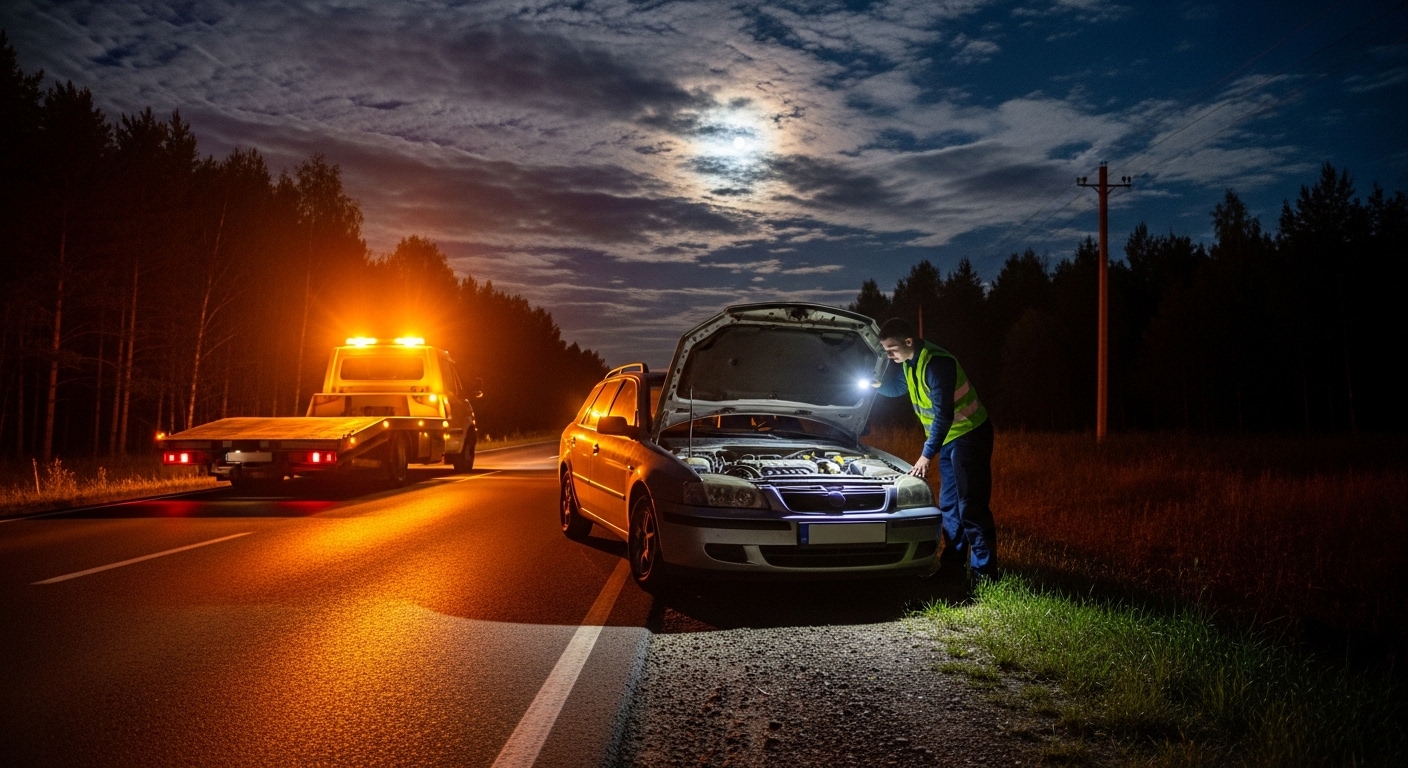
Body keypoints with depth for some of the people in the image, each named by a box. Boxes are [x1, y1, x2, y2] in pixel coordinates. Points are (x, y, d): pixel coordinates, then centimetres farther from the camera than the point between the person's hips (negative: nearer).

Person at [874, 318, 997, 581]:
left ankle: (984, 570, -5)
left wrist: (927, 455, -27)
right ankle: (954, 559, 24)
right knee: (948, 504, 14)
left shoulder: (936, 363, -26)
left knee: (970, 506, -10)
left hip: (970, 435, -10)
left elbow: (943, 414, -28)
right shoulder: (908, 362, 3)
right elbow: (895, 388, 22)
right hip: (949, 438, 10)